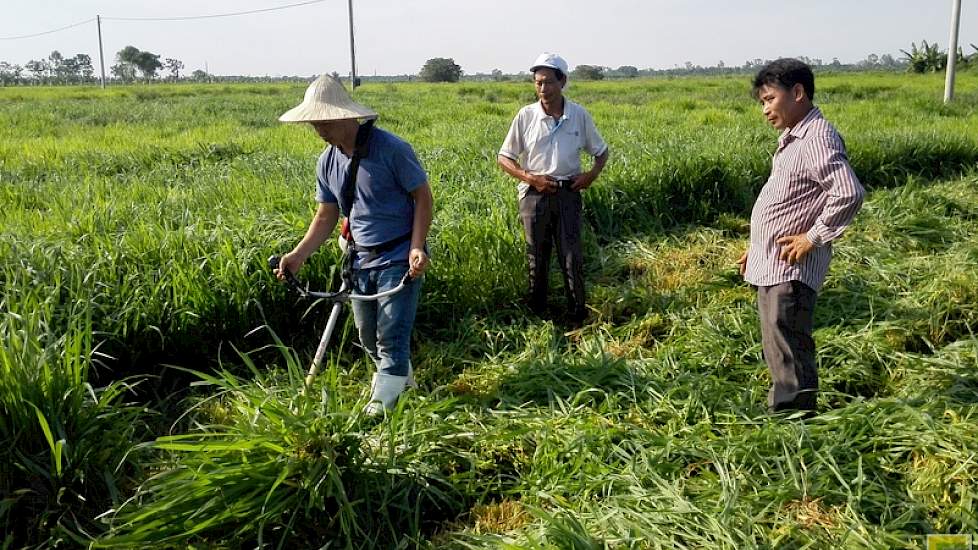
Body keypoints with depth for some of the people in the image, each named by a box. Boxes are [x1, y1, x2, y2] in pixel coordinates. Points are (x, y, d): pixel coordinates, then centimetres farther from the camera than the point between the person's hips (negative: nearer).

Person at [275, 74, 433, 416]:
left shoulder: (390, 148, -16)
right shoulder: (327, 162, 3)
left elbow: (423, 196, -12)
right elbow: (326, 217, 10)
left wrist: (417, 246, -22)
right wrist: (299, 254, -3)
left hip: (399, 258, -7)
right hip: (363, 259, 7)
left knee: (391, 337, -6)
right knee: (368, 337, 17)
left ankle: (381, 406, 4)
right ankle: (402, 380, 40)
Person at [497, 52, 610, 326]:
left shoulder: (579, 115, -2)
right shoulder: (526, 115, -5)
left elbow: (601, 151, 12)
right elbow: (504, 157, 1)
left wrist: (592, 174, -7)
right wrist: (530, 178, -13)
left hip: (568, 193, 0)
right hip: (534, 194, 0)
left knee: (572, 258, 1)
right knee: (537, 257, 9)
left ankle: (578, 318, 12)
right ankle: (536, 315, 21)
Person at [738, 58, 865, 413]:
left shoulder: (817, 138, -17)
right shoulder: (792, 137, 14)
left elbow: (850, 194, -29)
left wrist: (813, 238, -21)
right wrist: (756, 249, 20)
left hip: (790, 270, -10)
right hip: (771, 267, 10)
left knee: (790, 358, -6)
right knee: (777, 354, 19)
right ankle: (781, 412, 33)